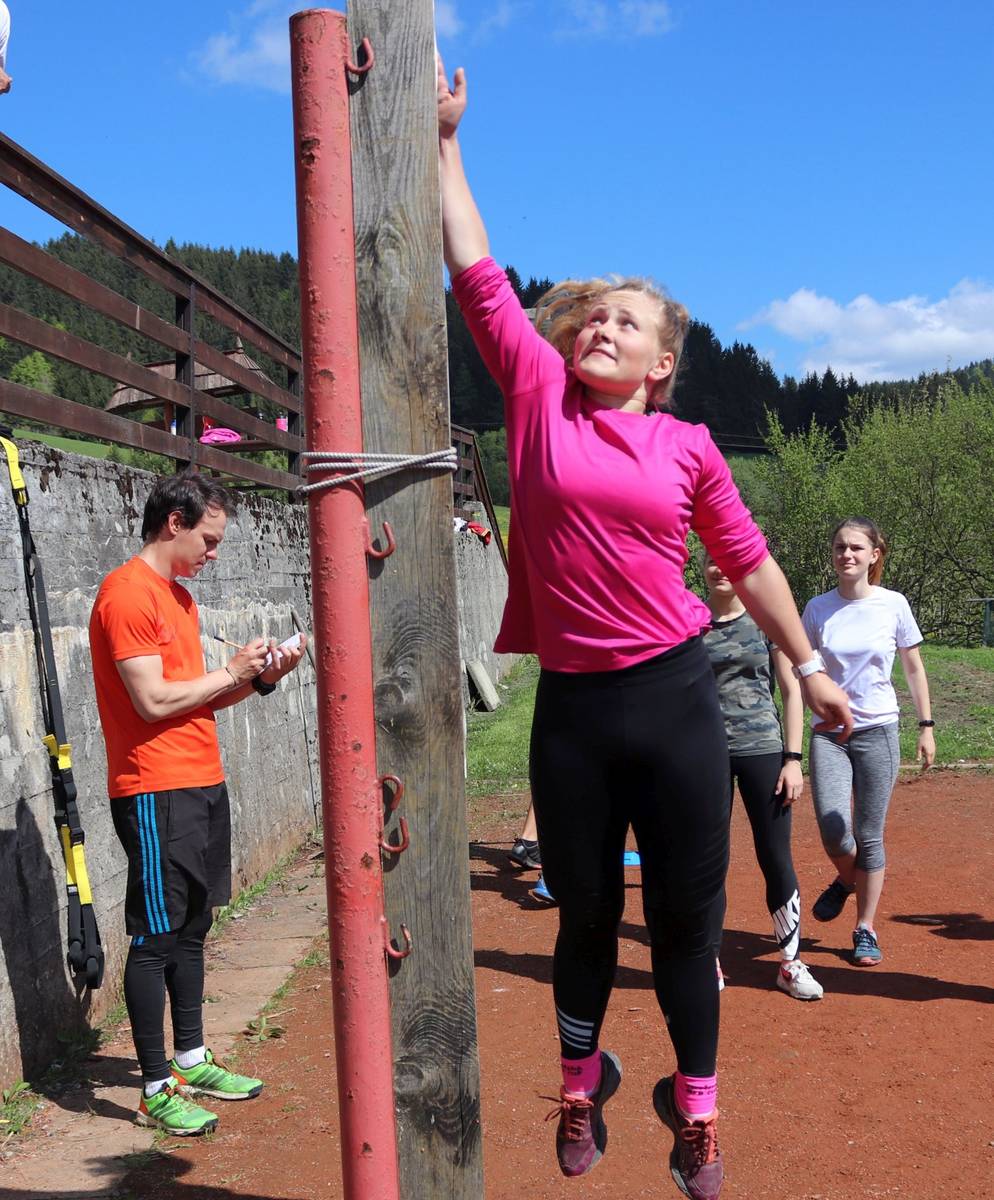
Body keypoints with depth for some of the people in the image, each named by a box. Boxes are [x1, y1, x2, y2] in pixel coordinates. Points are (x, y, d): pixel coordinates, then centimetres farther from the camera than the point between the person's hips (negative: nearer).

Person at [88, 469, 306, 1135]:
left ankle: (192, 1061, 27)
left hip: (202, 783, 9)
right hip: (156, 792, -9)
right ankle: (156, 1090, 7)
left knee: (192, 926, 15)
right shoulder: (127, 593, -12)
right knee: (156, 937, -2)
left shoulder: (179, 596, 17)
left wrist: (260, 678, 3)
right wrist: (233, 671, -8)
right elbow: (154, 700, -19)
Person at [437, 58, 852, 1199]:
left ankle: (694, 1103, 32)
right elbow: (475, 269, 2)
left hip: (676, 699, 0)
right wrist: (445, 139, 3)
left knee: (685, 917, 9)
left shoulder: (687, 447, 4)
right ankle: (582, 1079, 41)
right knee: (586, 914, 15)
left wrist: (807, 664, 17)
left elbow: (748, 559, 13)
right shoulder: (539, 397, 2)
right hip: (570, 707, 0)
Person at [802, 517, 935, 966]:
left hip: (878, 732, -1)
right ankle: (846, 879, 23)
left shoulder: (893, 605, -3)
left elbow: (913, 668, 7)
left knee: (869, 837, 2)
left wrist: (926, 726, 6)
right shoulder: (817, 609, 0)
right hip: (828, 732, 1)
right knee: (833, 831, -12)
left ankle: (866, 930, 19)